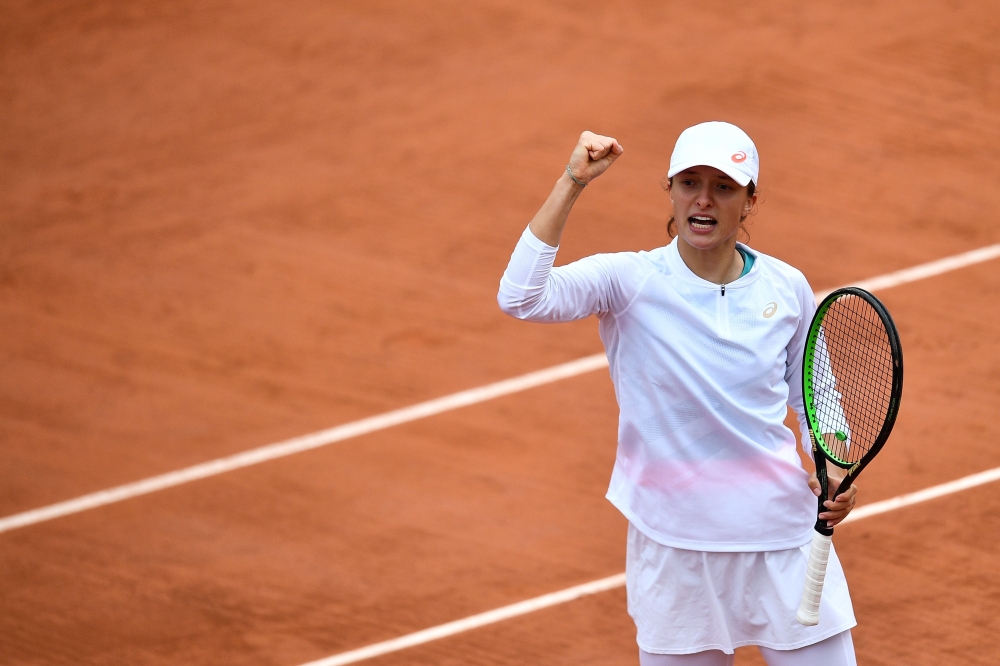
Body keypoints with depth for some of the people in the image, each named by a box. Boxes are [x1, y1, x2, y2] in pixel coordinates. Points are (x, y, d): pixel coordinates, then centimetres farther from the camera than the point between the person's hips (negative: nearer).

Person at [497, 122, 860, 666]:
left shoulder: (786, 288, 1)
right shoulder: (630, 281, -8)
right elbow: (520, 297, -25)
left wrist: (833, 473, -4)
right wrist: (572, 183, -27)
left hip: (782, 542, 2)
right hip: (675, 552, -2)